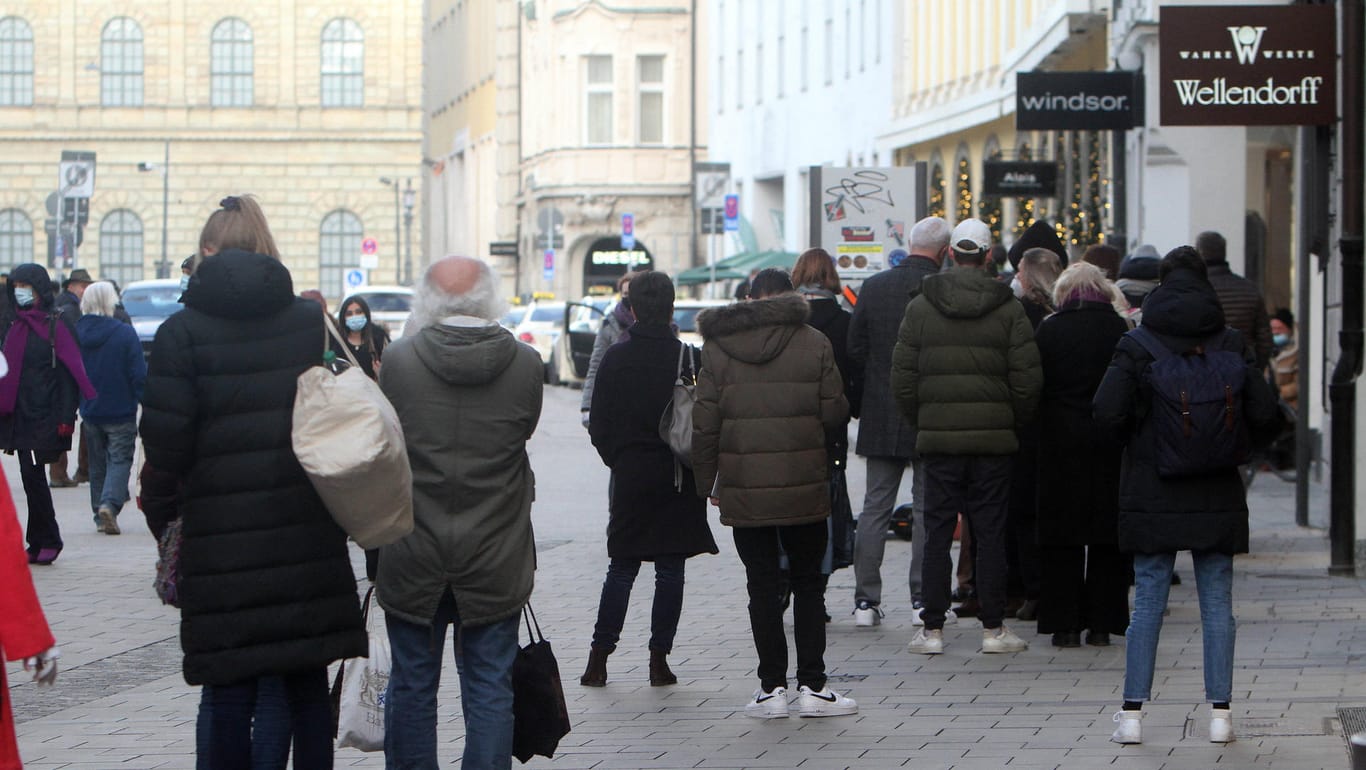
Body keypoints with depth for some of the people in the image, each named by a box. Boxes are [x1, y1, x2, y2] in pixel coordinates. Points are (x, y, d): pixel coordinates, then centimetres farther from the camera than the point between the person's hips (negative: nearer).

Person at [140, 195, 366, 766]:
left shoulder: (182, 332, -7)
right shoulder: (312, 321, 3)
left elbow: (164, 446, -10)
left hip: (222, 538, -3)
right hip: (307, 541, 3)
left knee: (228, 697, 4)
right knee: (307, 689, 11)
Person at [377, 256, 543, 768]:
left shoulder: (399, 361, -10)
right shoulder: (526, 365, -8)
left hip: (413, 557, 0)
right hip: (496, 561, 0)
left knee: (412, 685, 12)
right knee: (490, 688, 7)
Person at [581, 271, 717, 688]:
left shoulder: (615, 358, -3)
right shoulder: (689, 359, -8)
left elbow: (598, 424, 0)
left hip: (631, 477, 2)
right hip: (678, 481, -1)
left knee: (622, 567, 10)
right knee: (670, 570, 5)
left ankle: (599, 656, 5)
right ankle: (659, 659, 4)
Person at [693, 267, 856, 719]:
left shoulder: (718, 348, 1)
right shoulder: (814, 344, -2)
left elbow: (705, 425, 0)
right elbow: (835, 414, -3)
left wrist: (707, 483, 9)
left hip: (744, 490, 1)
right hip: (804, 486, -1)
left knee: (762, 584, 7)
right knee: (808, 583, 9)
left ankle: (772, 687, 7)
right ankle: (812, 686, 6)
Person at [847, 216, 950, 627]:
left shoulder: (873, 286, 1)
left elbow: (855, 350, 4)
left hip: (880, 416, 3)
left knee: (875, 507, 8)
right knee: (927, 509, 4)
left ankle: (866, 599, 7)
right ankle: (923, 600, 4)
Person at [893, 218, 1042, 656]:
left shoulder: (921, 307, 0)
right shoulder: (1008, 309, -2)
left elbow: (903, 376, 0)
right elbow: (1027, 378, -4)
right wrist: (1014, 423, 11)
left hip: (938, 438, 0)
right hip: (993, 439, 0)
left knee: (937, 533, 5)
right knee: (991, 533, 5)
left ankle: (932, 629, 4)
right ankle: (993, 628, 7)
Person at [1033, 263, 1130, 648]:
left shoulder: (1048, 330, -4)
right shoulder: (1119, 329, -2)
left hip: (1060, 443, -1)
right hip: (1109, 443, 1)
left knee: (1061, 534, 5)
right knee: (1107, 534, 8)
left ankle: (1065, 623, 2)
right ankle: (1102, 623, 9)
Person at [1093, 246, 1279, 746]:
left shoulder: (1136, 345, -6)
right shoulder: (1231, 344, -1)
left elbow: (1106, 413, -12)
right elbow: (1263, 414, -4)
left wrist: (1134, 442, 7)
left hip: (1152, 494, -1)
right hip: (1217, 495, 1)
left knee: (1147, 603, 4)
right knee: (1217, 604, 7)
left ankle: (1132, 714, 3)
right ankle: (1220, 713, 6)